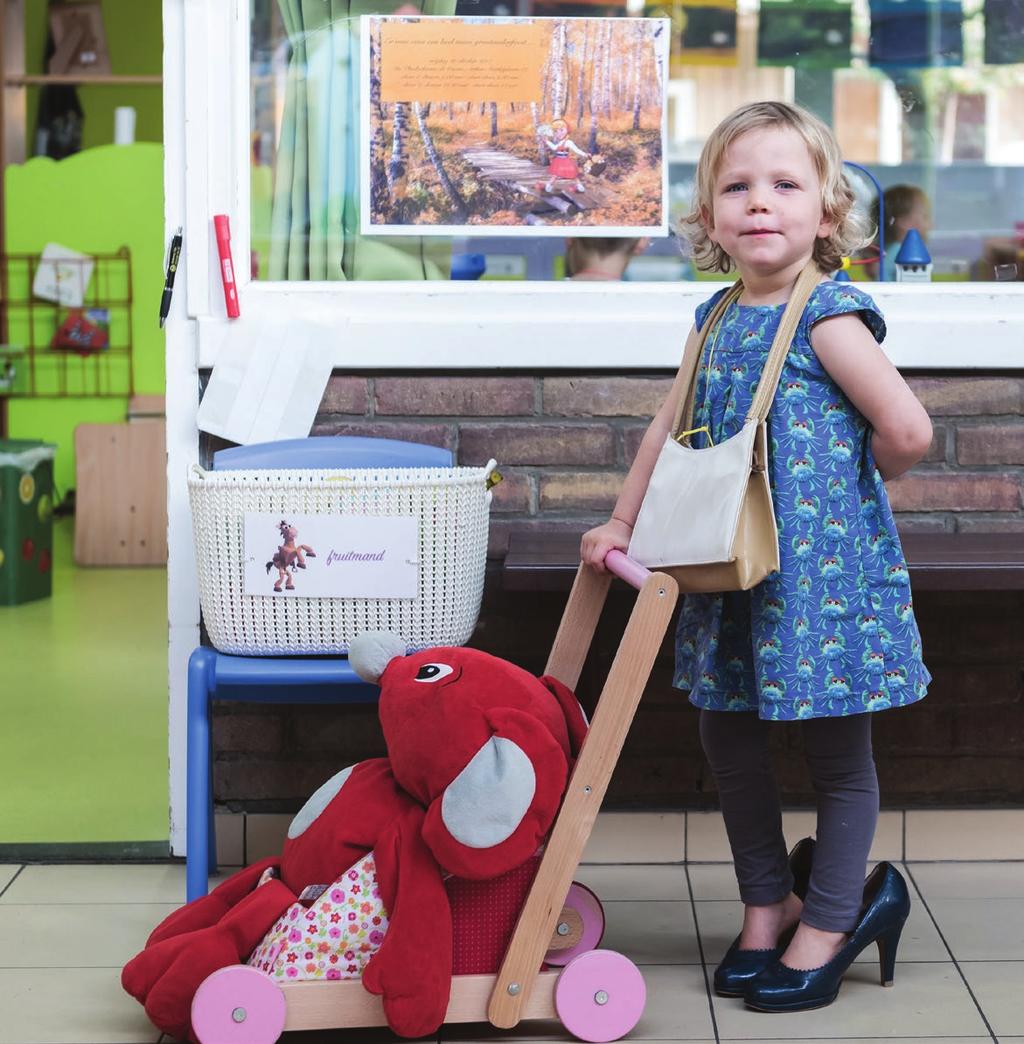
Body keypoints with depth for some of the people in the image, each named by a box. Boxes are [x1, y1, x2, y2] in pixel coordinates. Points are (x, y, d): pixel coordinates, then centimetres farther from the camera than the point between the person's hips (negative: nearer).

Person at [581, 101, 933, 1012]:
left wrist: (842, 485, -2)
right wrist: (621, 525, 14)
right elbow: (670, 429, 16)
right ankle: (769, 904, 31)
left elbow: (908, 430, -20)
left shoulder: (828, 315, -15)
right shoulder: (716, 319, 7)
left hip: (824, 564, -7)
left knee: (837, 750, 6)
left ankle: (829, 921, 20)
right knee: (729, 738, 14)